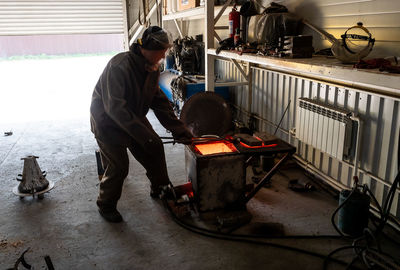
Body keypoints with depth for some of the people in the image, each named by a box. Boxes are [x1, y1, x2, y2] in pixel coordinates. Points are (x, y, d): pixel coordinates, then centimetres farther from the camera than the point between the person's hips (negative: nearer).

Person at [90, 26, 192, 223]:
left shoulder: (152, 68, -4)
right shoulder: (119, 66, -30)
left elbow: (159, 101, 1)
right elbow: (115, 107, -34)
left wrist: (179, 130, -6)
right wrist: (142, 134, -37)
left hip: (134, 116, 8)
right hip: (107, 120, -8)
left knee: (155, 148, 6)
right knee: (118, 165, -11)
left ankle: (160, 189, 29)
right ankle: (106, 205, 13)